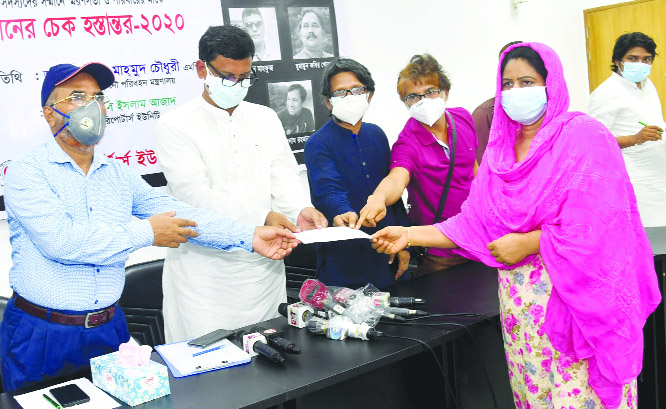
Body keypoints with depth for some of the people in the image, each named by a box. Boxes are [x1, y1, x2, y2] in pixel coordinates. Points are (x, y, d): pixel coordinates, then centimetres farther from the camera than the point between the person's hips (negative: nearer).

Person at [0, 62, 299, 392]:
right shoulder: (27, 170, -10)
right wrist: (146, 233, -18)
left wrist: (250, 237, -11)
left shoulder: (117, 173, 8)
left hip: (110, 328, 5)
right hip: (41, 336, -5)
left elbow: (175, 215, 0)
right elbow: (61, 241, -24)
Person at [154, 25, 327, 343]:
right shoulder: (175, 125, -4)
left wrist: (301, 209, -15)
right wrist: (262, 217, -24)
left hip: (263, 266, 4)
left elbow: (284, 177, 8)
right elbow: (195, 195, -15)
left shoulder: (265, 118, 12)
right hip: (205, 272, -4)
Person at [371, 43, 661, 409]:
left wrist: (526, 243, -12)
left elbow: (594, 226, -17)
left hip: (576, 295, -5)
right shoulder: (501, 149, 9)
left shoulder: (584, 137, -9)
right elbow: (474, 224, 6)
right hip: (519, 297, 5)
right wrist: (409, 235, -1)